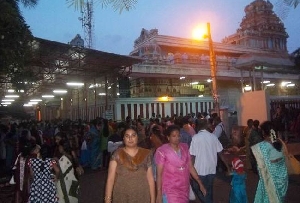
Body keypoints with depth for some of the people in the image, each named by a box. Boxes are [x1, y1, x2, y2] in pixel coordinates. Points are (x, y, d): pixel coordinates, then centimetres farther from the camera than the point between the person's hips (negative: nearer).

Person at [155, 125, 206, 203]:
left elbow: (190, 167, 7)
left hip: (185, 189, 5)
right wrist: (159, 193, -12)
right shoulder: (162, 151, -13)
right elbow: (159, 174, -10)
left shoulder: (185, 147, 2)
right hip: (170, 191, -5)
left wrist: (200, 183, 5)